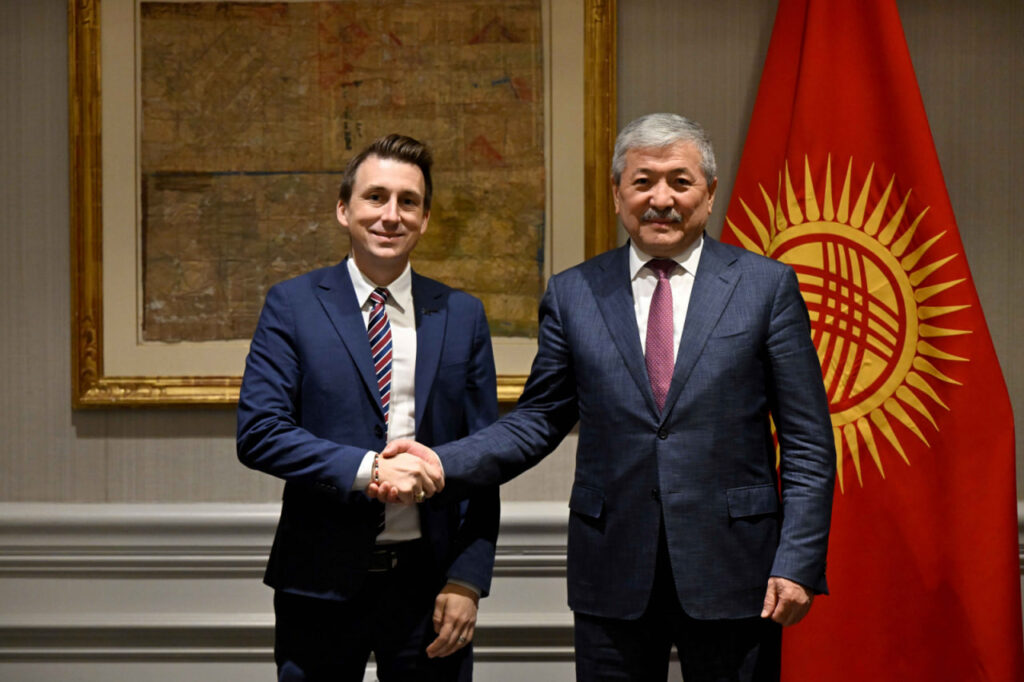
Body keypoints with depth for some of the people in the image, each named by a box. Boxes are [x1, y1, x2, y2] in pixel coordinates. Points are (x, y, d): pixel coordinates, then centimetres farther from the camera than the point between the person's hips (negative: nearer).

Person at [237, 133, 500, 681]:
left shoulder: (461, 315, 6)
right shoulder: (292, 305, 0)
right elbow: (258, 432, -8)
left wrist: (467, 580, -3)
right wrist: (367, 469, -19)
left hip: (429, 578, 2)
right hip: (322, 580, -1)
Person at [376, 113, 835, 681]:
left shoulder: (766, 286, 2)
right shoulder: (573, 294, 7)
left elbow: (808, 443, 0)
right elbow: (539, 420, 9)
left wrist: (798, 564, -8)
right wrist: (441, 464, -7)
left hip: (733, 571, -1)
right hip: (613, 576, 2)